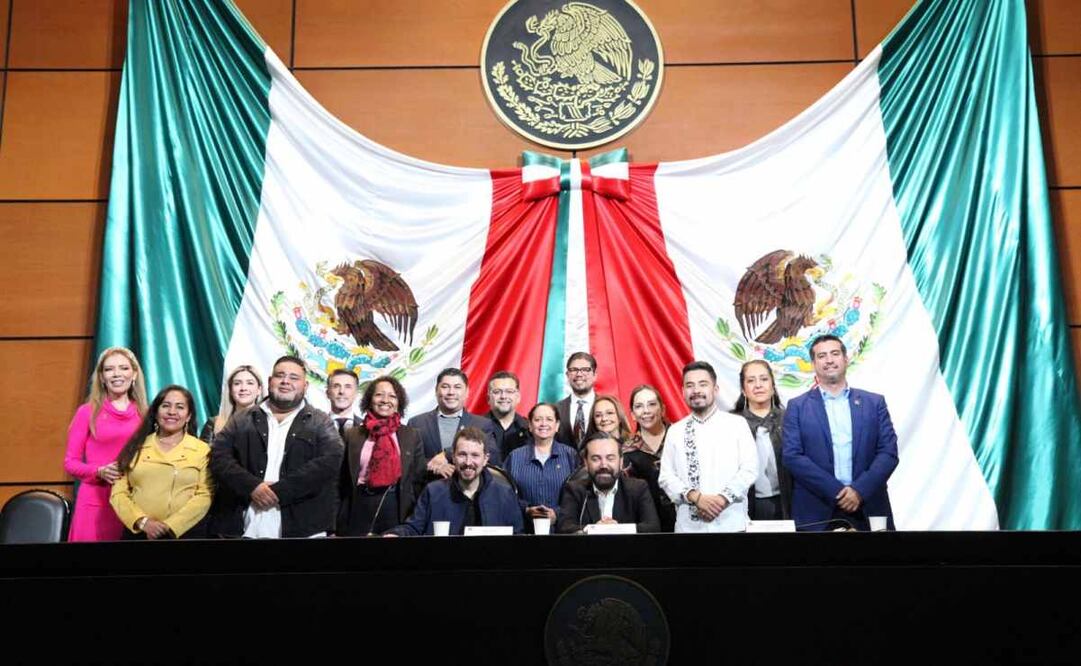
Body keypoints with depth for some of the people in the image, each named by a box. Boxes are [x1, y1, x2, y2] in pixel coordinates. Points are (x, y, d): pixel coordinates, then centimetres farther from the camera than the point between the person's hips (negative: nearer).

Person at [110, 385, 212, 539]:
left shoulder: (202, 450, 3)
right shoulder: (136, 447, 8)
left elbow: (204, 496, -6)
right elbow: (119, 493, 4)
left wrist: (169, 526, -15)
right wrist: (142, 521, -12)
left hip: (185, 532, -1)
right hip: (138, 532, 2)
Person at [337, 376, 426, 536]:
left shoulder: (412, 436, 6)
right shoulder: (352, 435, 6)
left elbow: (418, 481, 6)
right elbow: (342, 481, 7)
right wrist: (340, 522, 2)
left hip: (397, 510, 0)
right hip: (359, 508, 0)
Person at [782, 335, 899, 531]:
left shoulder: (874, 402, 9)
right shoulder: (798, 406, 4)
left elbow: (888, 452, 2)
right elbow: (792, 456, -5)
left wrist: (860, 490, -12)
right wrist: (837, 492, -13)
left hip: (868, 509, 1)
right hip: (816, 513, -1)